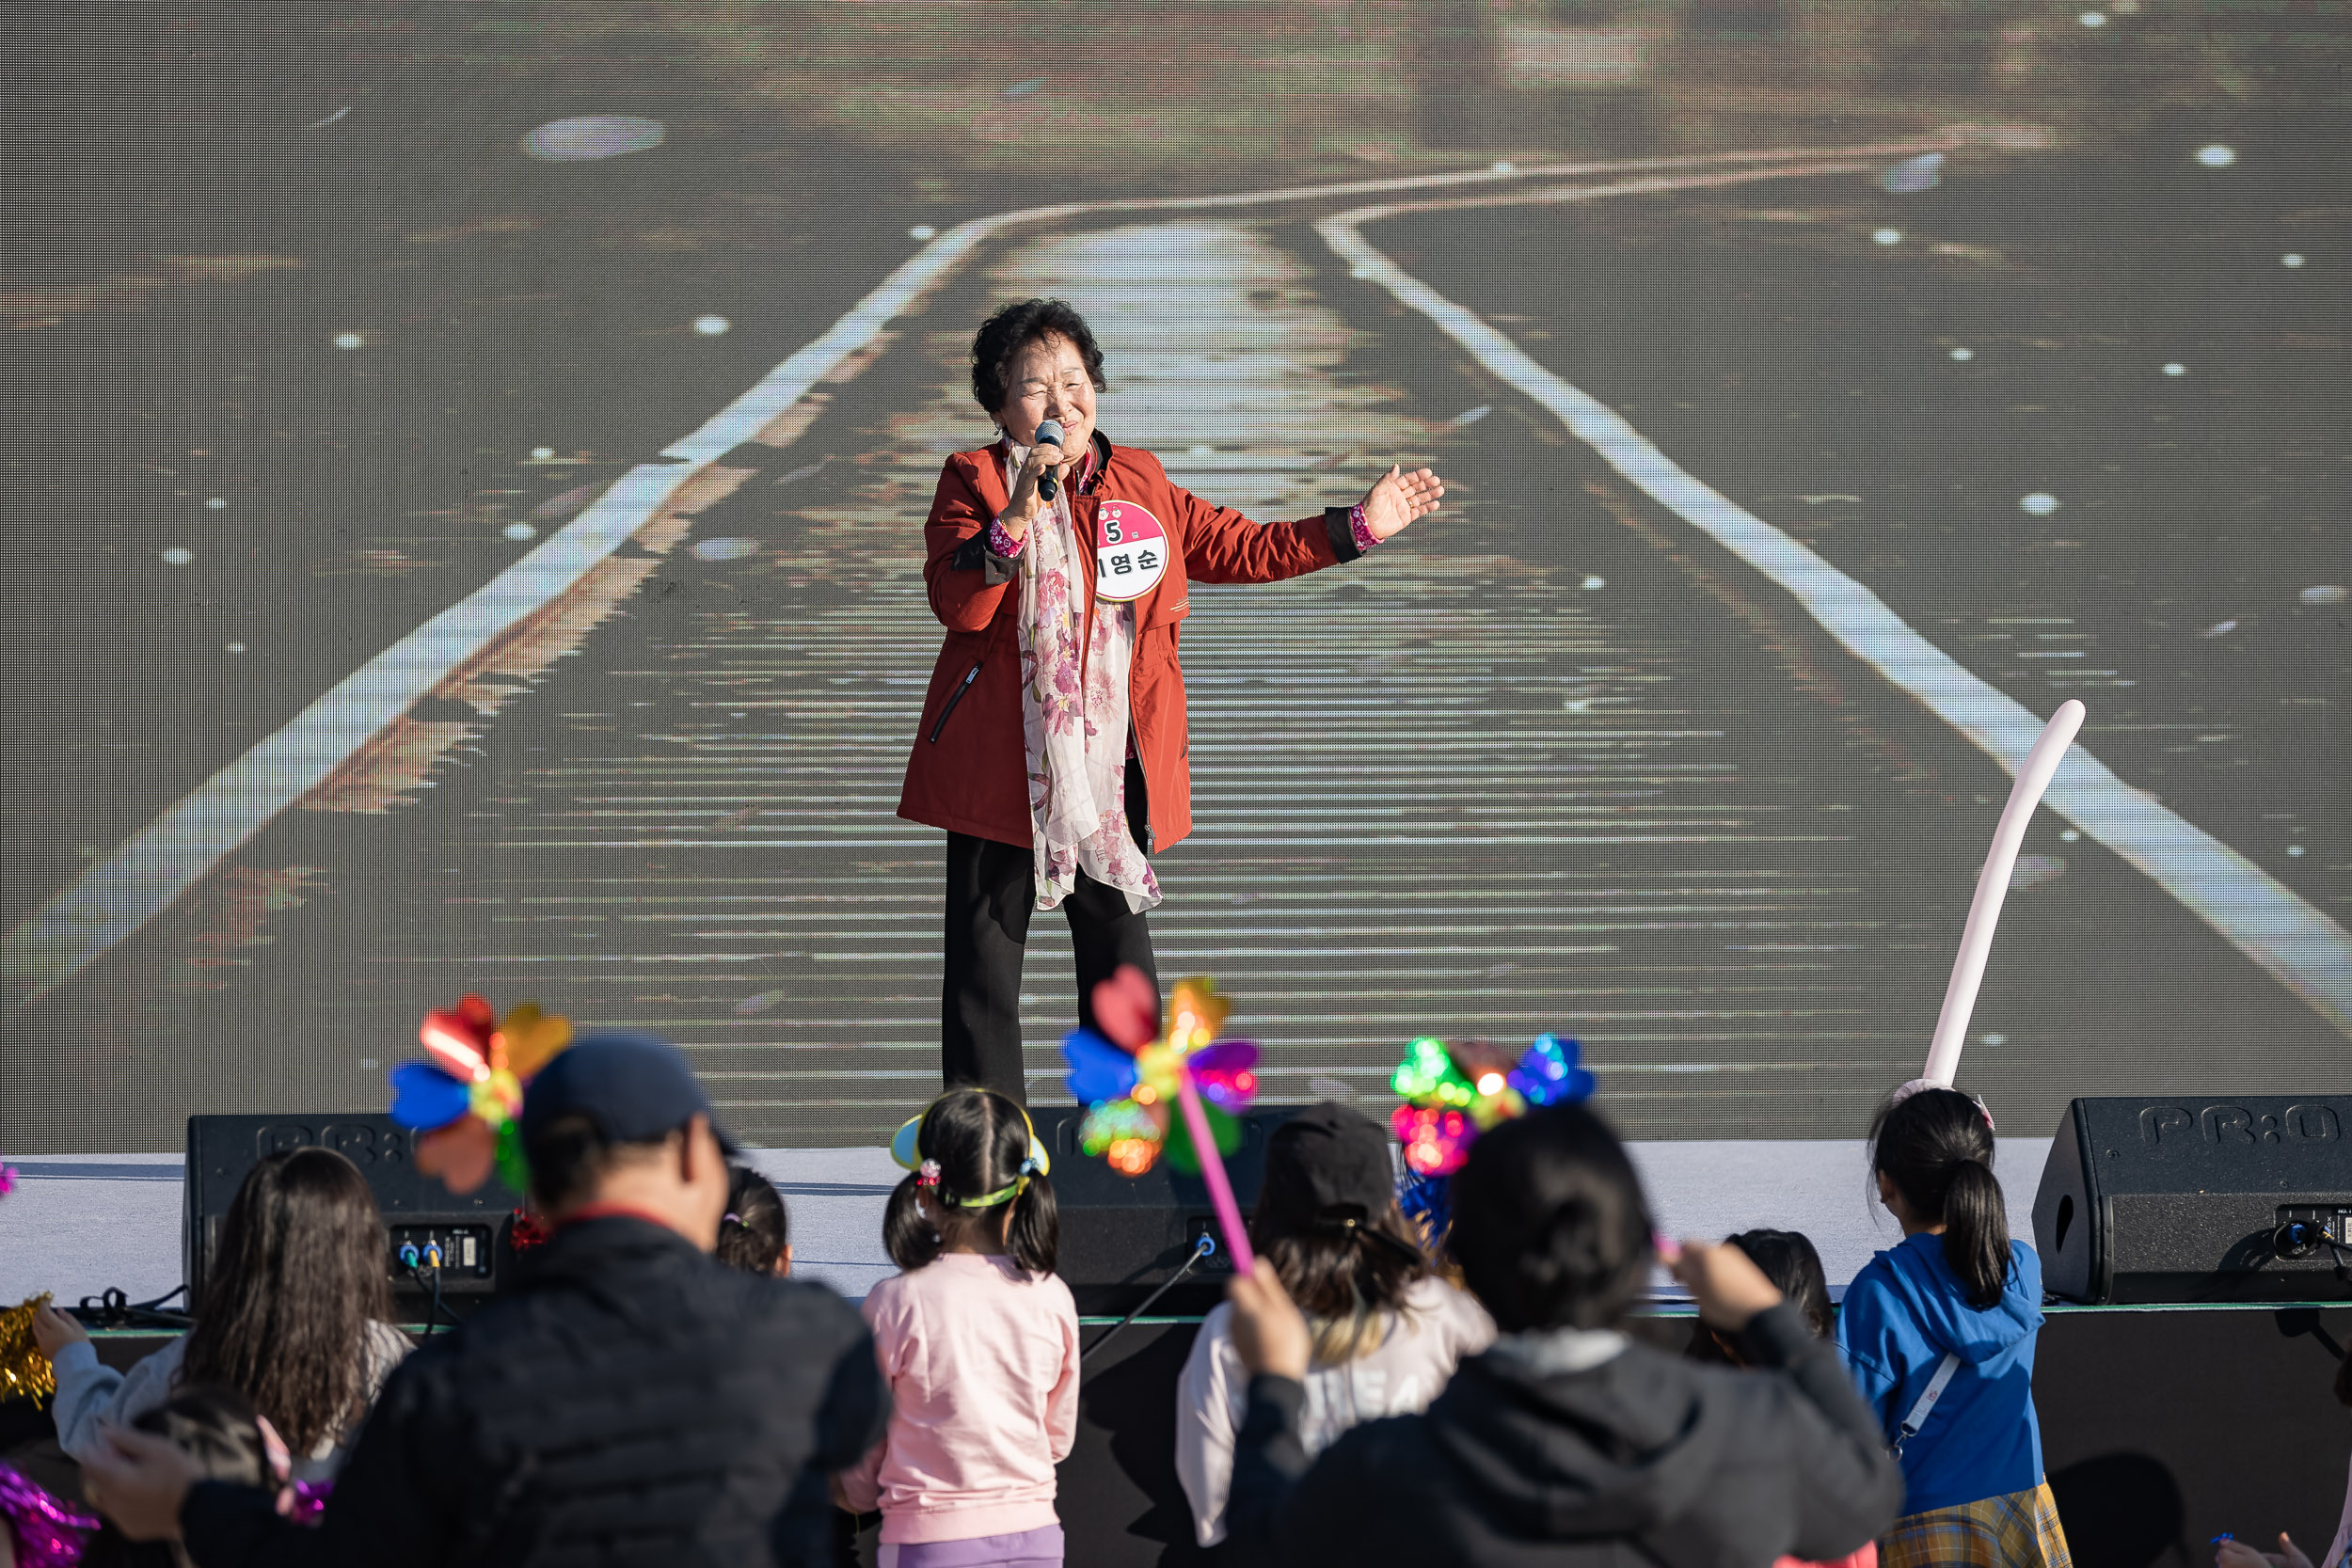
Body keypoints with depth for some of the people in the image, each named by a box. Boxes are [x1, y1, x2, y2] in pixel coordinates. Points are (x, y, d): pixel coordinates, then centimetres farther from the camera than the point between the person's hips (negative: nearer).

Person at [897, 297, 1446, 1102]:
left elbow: (1237, 548, 19)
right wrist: (1018, 514, -28)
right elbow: (958, 604, -16)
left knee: (1119, 944, 12)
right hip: (1007, 763, -4)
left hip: (1116, 762, 5)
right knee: (987, 953, -1)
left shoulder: (1139, 480, 12)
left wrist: (1358, 525, 17)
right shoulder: (975, 482, -3)